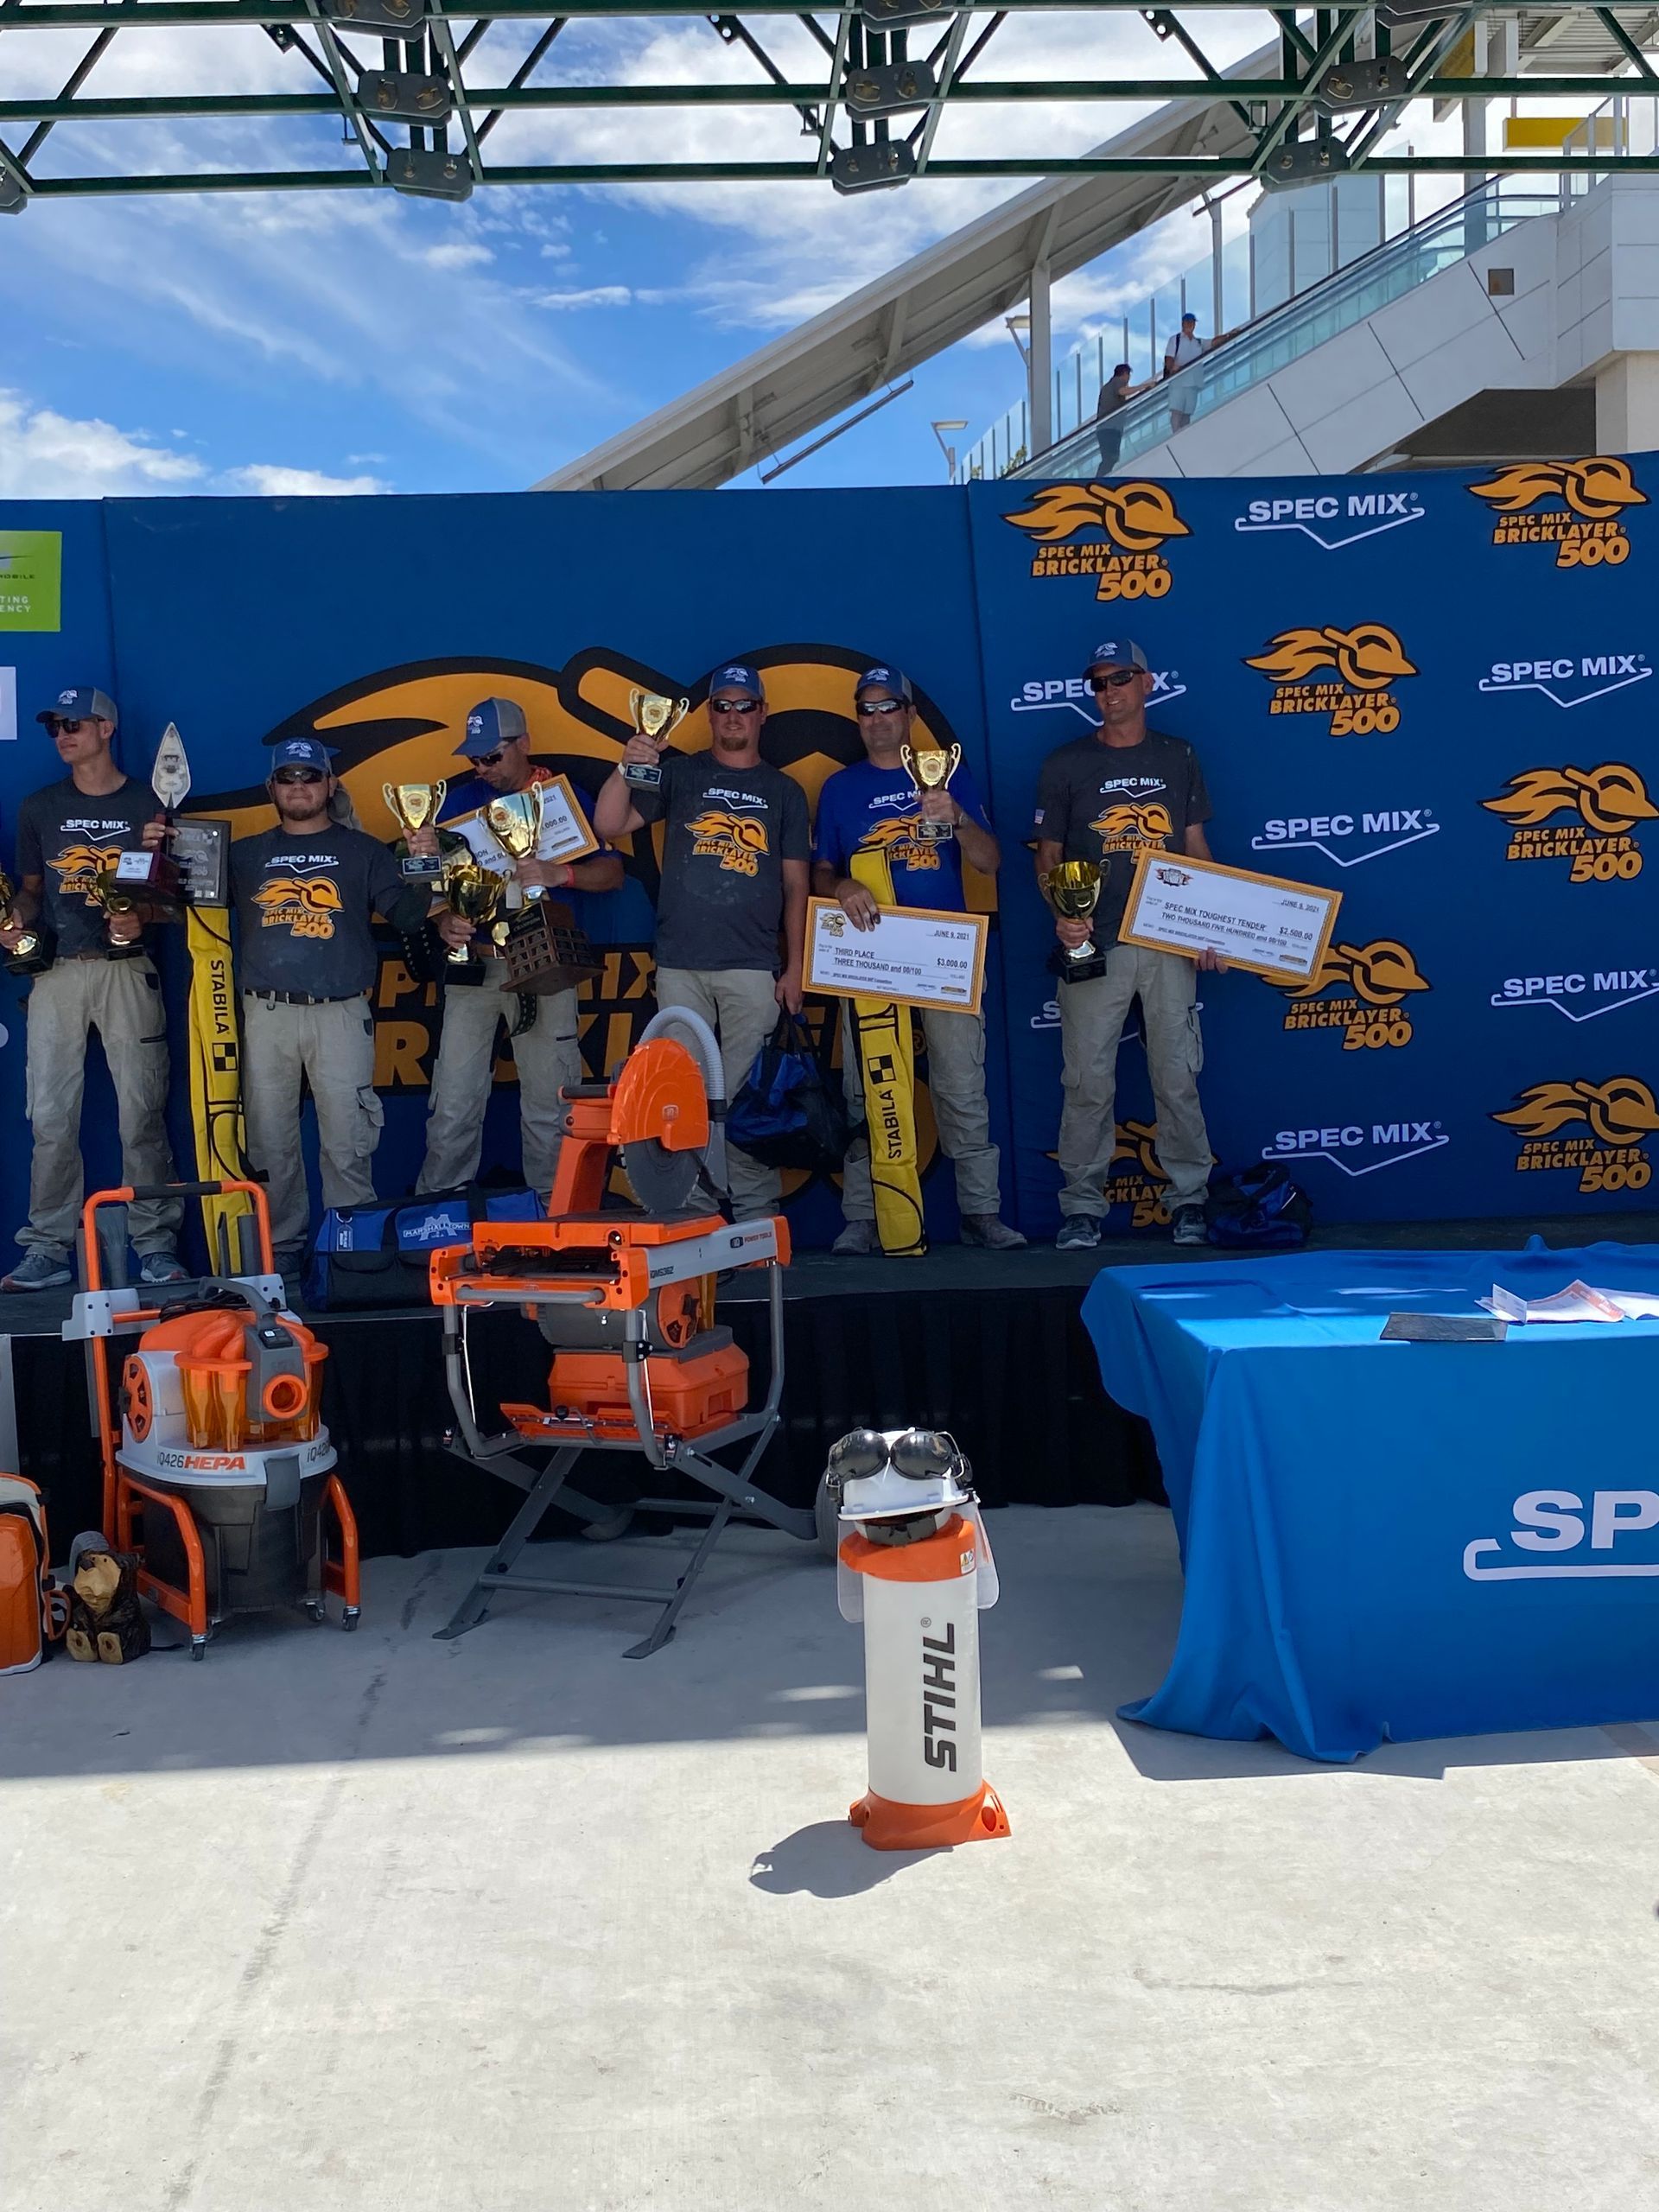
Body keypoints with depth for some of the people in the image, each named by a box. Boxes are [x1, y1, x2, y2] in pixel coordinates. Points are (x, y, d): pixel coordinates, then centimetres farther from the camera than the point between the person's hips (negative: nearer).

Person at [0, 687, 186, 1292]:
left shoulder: (147, 805, 6)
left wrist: (140, 917, -13)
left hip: (125, 969, -2)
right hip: (56, 971, 3)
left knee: (141, 1111, -4)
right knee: (50, 1115, 0)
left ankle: (154, 1243, 2)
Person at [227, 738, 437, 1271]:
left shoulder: (361, 851, 11)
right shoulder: (245, 855, 17)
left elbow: (405, 915, 3)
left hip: (341, 1013, -2)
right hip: (267, 1015, 2)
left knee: (347, 1141, -5)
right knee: (270, 1140, 5)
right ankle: (279, 1247, 14)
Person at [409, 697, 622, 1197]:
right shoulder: (458, 802, 10)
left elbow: (612, 873, 1)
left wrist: (559, 874, -17)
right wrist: (443, 921, -12)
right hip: (472, 966, 2)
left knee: (549, 1101, 1)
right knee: (454, 1102, -1)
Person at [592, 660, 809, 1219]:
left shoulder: (784, 791, 12)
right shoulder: (678, 774, 11)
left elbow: (795, 886, 9)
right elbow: (608, 826, 2)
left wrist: (794, 969, 2)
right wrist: (625, 768, -15)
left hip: (753, 968, -1)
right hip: (680, 966, 1)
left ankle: (755, 1210, 1)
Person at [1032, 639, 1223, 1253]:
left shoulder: (1177, 757, 12)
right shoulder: (1065, 764, 6)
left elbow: (1195, 847, 14)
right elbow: (1047, 855, 6)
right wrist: (1062, 914, -13)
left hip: (1169, 942, 2)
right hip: (1094, 944, -1)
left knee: (1177, 1075, 3)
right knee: (1088, 1081, -2)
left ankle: (1189, 1201, 12)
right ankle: (1082, 1207, 6)